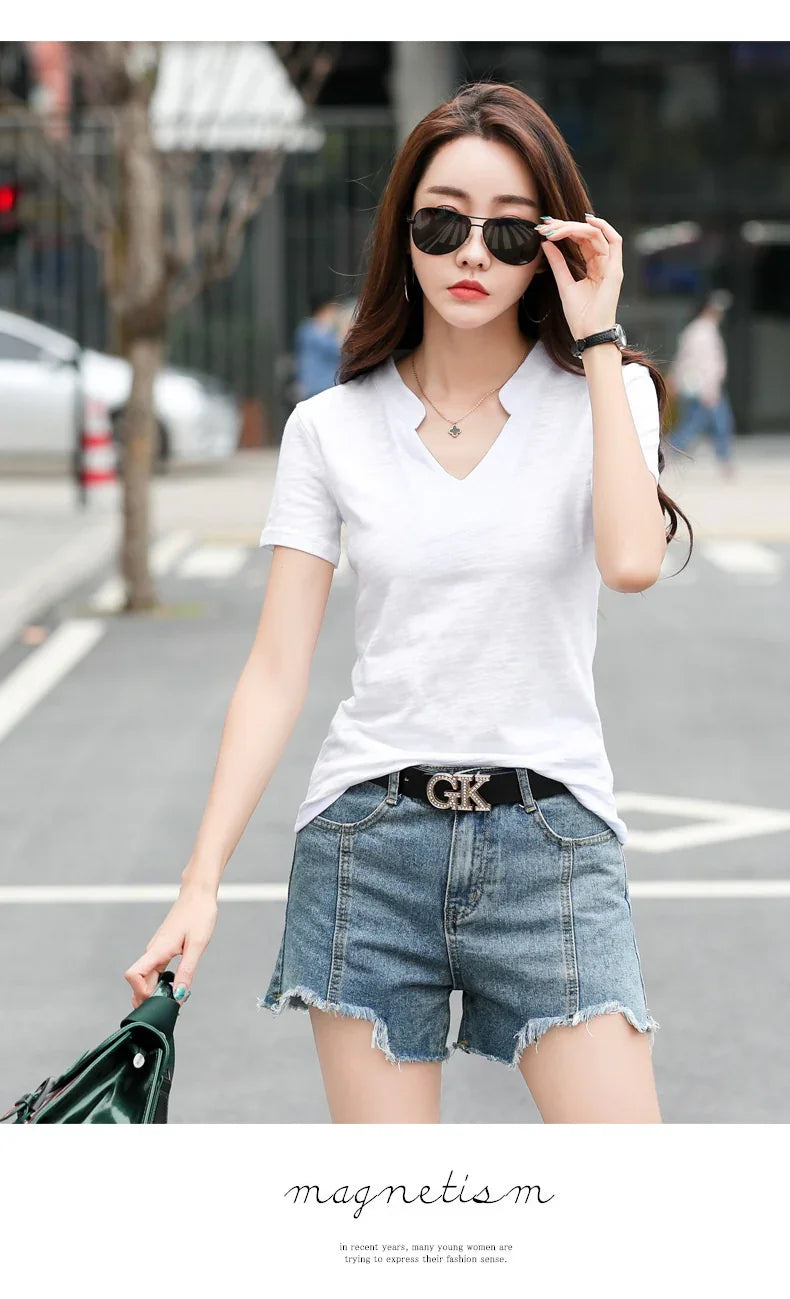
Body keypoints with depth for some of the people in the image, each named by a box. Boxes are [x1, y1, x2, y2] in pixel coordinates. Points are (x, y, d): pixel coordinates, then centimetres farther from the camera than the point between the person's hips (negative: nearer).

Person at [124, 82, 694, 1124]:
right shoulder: (331, 429, 5)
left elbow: (632, 562, -19)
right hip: (368, 837, 1)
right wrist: (202, 881, -4)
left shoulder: (603, 395, 3)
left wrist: (597, 340, -12)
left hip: (551, 838, -1)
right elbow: (277, 669, 3)